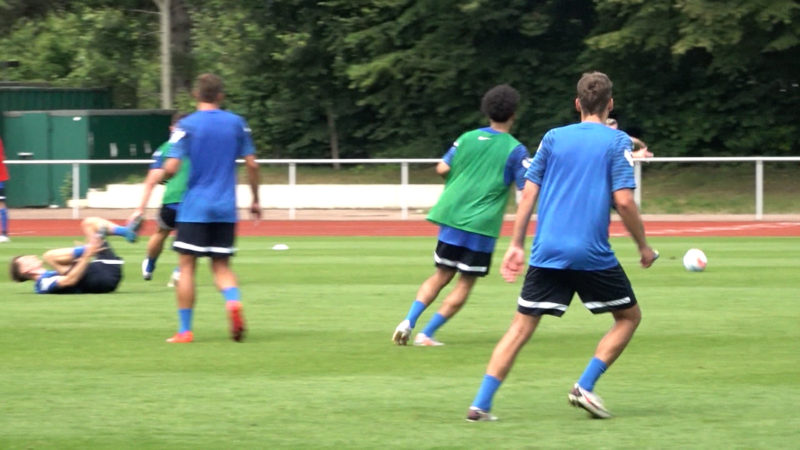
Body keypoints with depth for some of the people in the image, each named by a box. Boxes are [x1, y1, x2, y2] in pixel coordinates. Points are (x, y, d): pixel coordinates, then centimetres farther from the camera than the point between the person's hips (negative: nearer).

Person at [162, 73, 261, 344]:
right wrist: (255, 200, 15)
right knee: (221, 266, 11)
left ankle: (185, 330, 3)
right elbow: (251, 164, 5)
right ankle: (233, 301, -20)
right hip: (226, 210, 3)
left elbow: (171, 168, -11)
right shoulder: (236, 123, 5)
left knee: (186, 266, 4)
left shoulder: (187, 126, -5)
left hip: (194, 209, -3)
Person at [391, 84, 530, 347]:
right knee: (465, 283, 6)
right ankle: (427, 334, -1)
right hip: (482, 225, -4)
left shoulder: (468, 138, 8)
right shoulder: (515, 150, -3)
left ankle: (409, 321, -2)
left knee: (441, 275, 16)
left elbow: (442, 169, 6)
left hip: (452, 217, 4)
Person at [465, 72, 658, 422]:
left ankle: (481, 405, -5)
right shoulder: (617, 142, -1)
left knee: (521, 327, 7)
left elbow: (529, 193, 7)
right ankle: (585, 387, 2)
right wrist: (643, 246, 3)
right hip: (592, 254, -3)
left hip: (547, 252, 3)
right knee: (629, 316, 16)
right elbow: (623, 200, -9)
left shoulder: (553, 138, 10)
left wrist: (516, 244, 12)